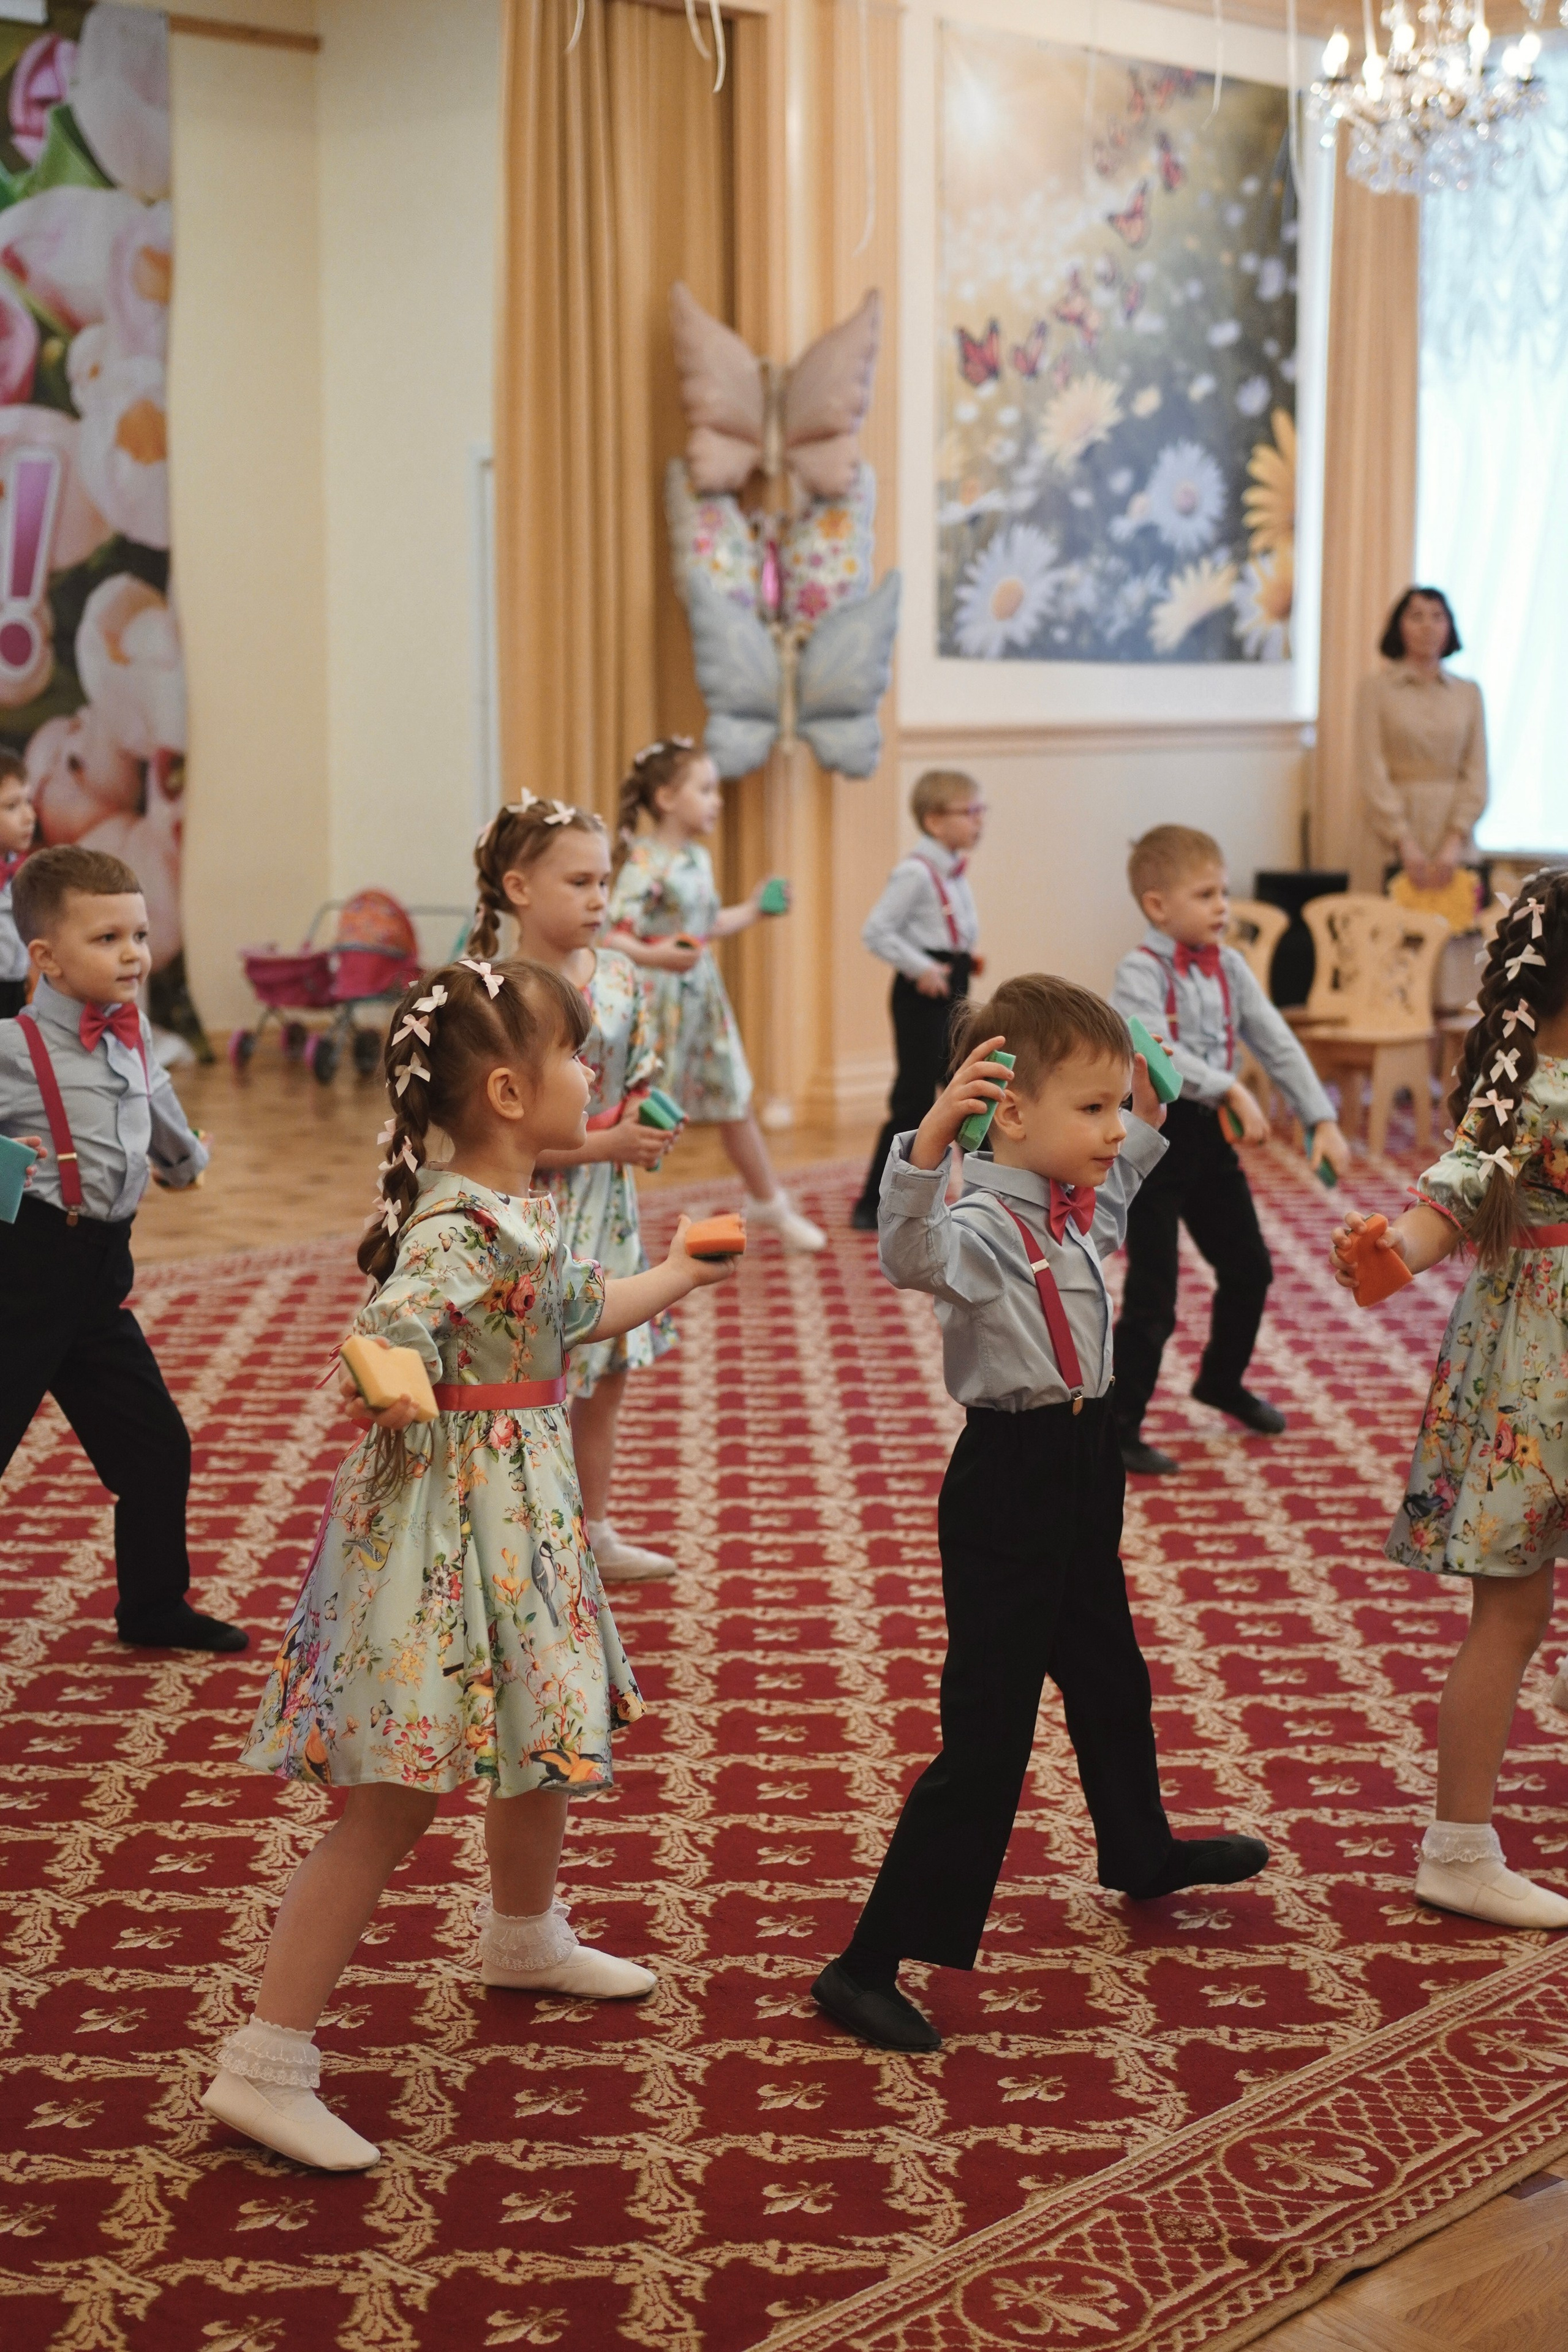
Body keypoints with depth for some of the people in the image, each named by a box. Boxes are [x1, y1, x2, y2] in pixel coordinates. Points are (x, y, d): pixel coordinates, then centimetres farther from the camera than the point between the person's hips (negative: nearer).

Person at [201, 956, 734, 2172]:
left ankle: (527, 1939, 53)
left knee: (545, 1736, 27)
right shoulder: (458, 1228, -22)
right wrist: (391, 1392, -56)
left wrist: (677, 1275, 41)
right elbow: (388, 1337, -34)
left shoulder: (521, 1210, 9)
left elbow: (570, 1312, 28)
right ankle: (266, 2065, -4)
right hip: (445, 1522, -10)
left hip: (521, 1513, 10)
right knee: (396, 1799, -9)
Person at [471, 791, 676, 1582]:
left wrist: (642, 1128, -9)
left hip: (606, 1206, 7)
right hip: (534, 1212, -7)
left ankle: (596, 1532, 36)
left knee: (604, 1379, 19)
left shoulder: (618, 976, 1)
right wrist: (605, 1145, -23)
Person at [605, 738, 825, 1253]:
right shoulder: (645, 864, -18)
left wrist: (751, 911, 23)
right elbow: (612, 937, -25)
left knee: (735, 1100, 19)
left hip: (703, 998, 8)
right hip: (657, 1000, -8)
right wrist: (654, 956, -40)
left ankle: (768, 1202, 38)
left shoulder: (697, 857, 8)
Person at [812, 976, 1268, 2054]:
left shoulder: (1078, 1208, 5)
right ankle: (872, 1965, -4)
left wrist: (1148, 1118, 23)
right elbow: (912, 1252, -48)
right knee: (987, 1733, -9)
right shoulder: (983, 1222, -24)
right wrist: (929, 1140, -61)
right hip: (1009, 1484, -9)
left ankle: (1143, 1852, 56)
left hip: (1083, 1466, 9)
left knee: (1109, 1678, 30)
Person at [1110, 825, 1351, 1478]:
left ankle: (1222, 1381, 44)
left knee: (1249, 1268, 20)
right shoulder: (1141, 972, -16)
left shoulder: (1229, 967, 5)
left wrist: (1321, 1119, -6)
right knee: (1152, 1296, -6)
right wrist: (1233, 1091, -40)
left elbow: (1277, 1044, 2)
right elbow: (1155, 1052, -32)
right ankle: (1119, 1429, 6)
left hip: (1210, 1132, 8)